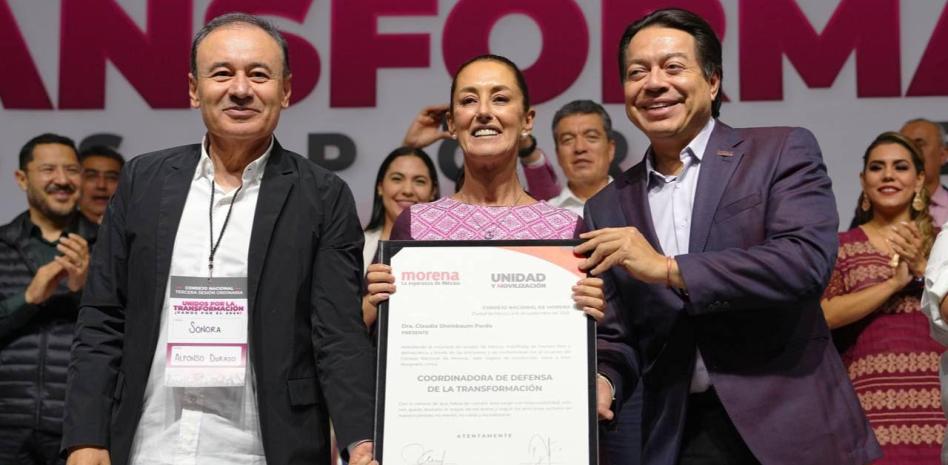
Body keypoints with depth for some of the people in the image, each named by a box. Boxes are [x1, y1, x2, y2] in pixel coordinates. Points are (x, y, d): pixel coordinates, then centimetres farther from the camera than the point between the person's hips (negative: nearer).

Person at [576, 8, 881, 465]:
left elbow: (809, 259, -17)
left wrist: (669, 269, -17)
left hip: (790, 423, -2)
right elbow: (614, 337, 10)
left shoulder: (783, 152, -1)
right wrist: (603, 381, -12)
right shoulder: (608, 208, 8)